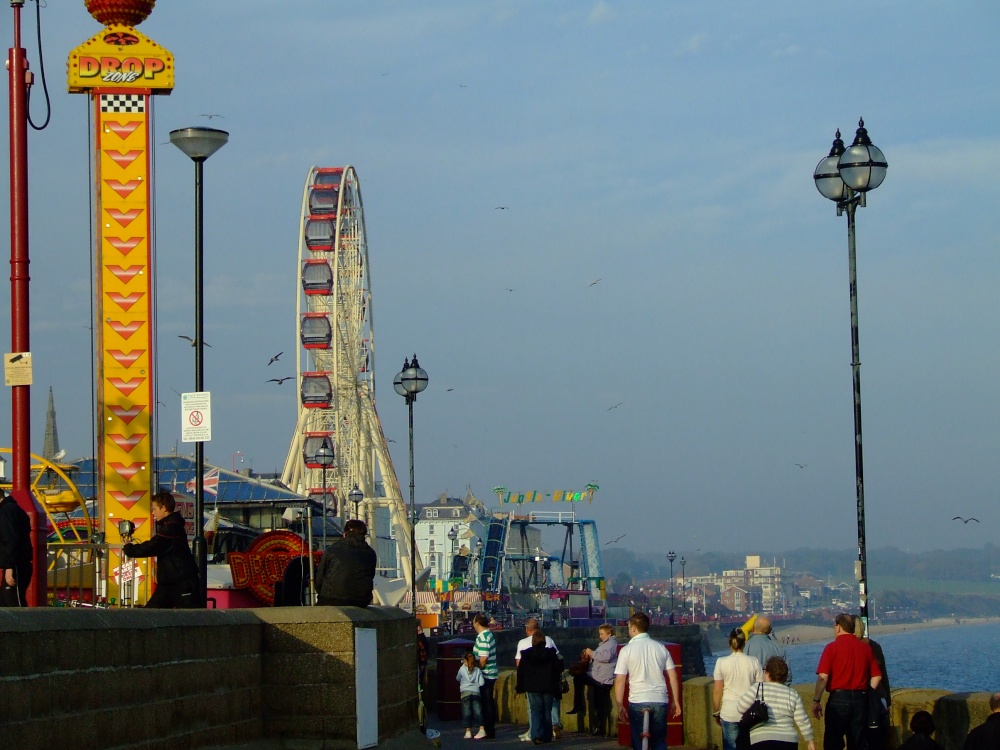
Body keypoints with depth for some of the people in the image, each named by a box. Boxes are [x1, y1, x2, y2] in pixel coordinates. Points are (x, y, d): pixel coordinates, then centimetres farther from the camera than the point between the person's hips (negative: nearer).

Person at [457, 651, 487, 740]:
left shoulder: (462, 669, 2)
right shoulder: (478, 670, 6)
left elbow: (457, 678, 19)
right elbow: (481, 683, 2)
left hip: (465, 692, -2)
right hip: (476, 692, 2)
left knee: (466, 712, 1)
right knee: (478, 711, 3)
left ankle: (468, 731, -3)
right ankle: (482, 729, -7)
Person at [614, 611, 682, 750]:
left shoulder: (627, 650, -4)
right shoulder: (661, 648, 6)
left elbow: (620, 680, -7)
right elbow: (673, 676, 6)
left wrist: (620, 706, -1)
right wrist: (675, 701, 13)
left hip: (638, 702, -3)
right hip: (660, 701, 3)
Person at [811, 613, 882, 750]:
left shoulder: (832, 647, -6)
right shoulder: (865, 647, 7)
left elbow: (823, 677, -14)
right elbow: (877, 676, 6)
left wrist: (816, 701, -8)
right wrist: (865, 695, 16)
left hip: (838, 698, -4)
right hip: (861, 699, 4)